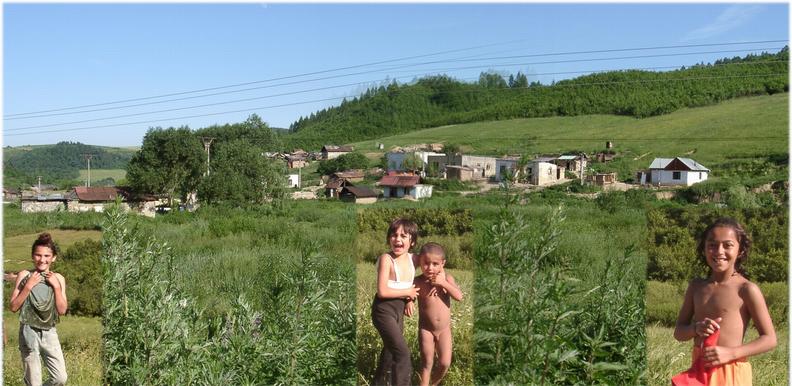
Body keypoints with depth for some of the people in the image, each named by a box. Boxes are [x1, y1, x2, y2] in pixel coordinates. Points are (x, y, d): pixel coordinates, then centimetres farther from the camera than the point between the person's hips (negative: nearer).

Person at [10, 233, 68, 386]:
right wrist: (28, 286, -16)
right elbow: (13, 307, -6)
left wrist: (56, 286, -11)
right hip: (29, 332, -2)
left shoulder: (58, 278, 2)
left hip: (49, 333, 3)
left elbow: (62, 310, -2)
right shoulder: (24, 275, -5)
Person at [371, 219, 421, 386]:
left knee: (391, 349, 24)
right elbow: (382, 291, -25)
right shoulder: (386, 259, -19)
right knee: (402, 352, -16)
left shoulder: (413, 259, -1)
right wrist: (408, 292, -14)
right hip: (384, 310, -7)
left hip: (400, 310, 7)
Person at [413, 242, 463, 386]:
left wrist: (443, 283, -24)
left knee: (445, 363, 4)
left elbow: (459, 296, -19)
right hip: (426, 329, -2)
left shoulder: (446, 278, -9)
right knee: (427, 363, 6)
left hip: (444, 329, 2)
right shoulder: (418, 282, -14)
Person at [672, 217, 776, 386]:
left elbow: (769, 339, -7)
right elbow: (679, 332, 9)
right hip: (699, 371, 5)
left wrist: (731, 353, -19)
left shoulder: (746, 289, -9)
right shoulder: (696, 286, 5)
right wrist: (696, 328, -13)